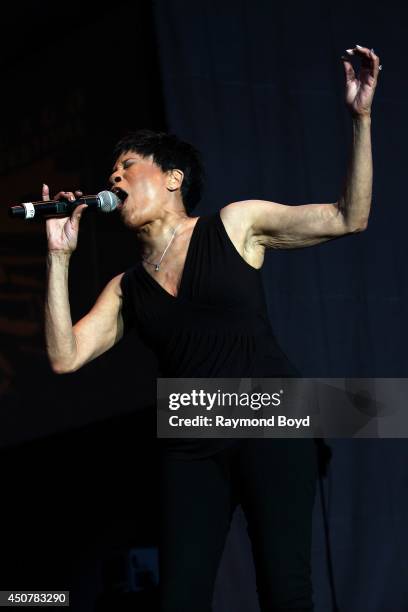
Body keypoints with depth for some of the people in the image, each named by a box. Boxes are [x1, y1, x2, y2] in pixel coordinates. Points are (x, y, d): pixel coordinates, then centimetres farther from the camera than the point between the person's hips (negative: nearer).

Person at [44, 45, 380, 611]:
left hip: (271, 425, -3)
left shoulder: (237, 224, 8)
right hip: (191, 449, 3)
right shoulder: (126, 290, 16)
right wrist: (60, 257, 1)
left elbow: (348, 219, 3)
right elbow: (64, 358, 4)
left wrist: (360, 118, -7)